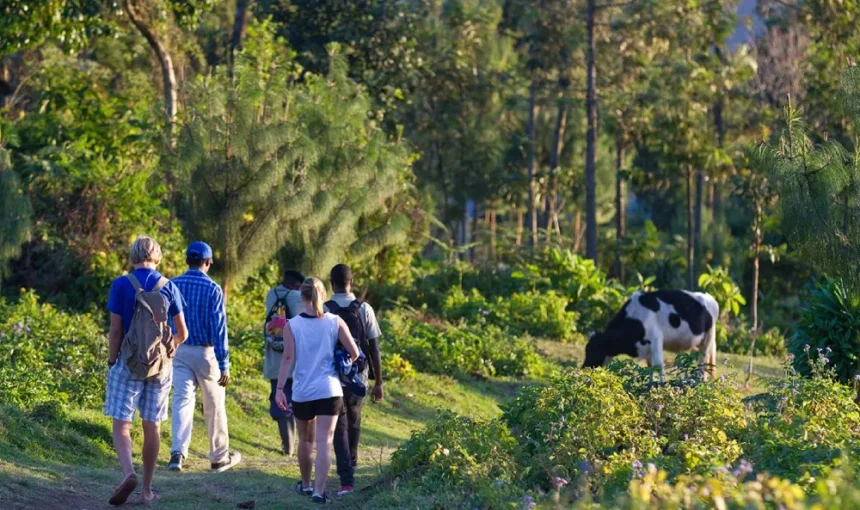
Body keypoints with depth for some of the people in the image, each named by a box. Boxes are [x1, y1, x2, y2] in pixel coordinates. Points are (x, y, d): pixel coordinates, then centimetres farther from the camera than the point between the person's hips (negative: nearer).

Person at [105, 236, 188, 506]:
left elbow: (115, 331, -7)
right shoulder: (168, 288, 1)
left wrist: (111, 362, 4)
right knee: (152, 427, 9)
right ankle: (147, 489, 13)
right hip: (161, 365, 3)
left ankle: (128, 472, -27)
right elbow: (182, 333, 5)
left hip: (128, 362, -3)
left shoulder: (121, 285, -6)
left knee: (121, 424, -1)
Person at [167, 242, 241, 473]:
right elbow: (219, 327, -12)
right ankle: (219, 457, 19)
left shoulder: (173, 286, -1)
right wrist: (224, 364, -9)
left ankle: (178, 452, -14)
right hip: (205, 352, -3)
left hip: (179, 350, 3)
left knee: (182, 400, 3)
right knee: (214, 405, 9)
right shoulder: (212, 289, -12)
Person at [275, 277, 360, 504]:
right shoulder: (335, 322, -3)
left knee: (305, 440, 19)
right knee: (324, 442, -3)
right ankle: (319, 491, -13)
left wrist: (280, 388, -7)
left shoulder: (292, 325, -5)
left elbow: (288, 358, -10)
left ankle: (305, 484, 34)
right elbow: (354, 353, -2)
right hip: (329, 390, -1)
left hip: (302, 392, 1)